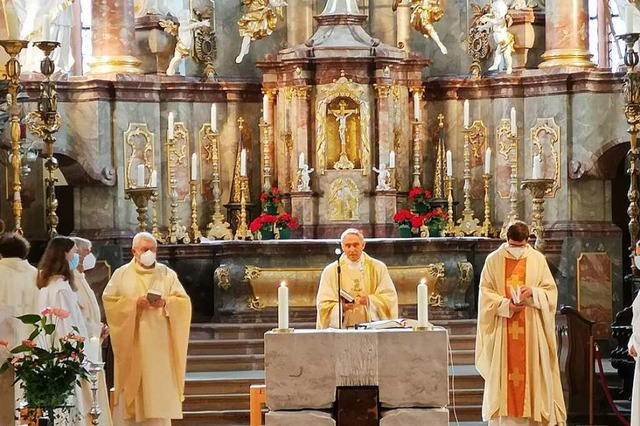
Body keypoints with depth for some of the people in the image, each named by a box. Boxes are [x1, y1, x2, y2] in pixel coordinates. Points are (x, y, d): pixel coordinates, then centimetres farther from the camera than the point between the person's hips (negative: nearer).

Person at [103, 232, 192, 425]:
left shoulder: (168, 274, 10)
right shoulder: (121, 274, 7)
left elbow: (184, 302, 5)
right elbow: (108, 300, -2)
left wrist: (166, 302, -14)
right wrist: (134, 303, -14)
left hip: (159, 344, 1)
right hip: (132, 344, -1)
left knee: (159, 386, -2)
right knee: (131, 386, -2)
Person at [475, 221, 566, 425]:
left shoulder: (537, 259, 3)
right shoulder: (494, 260, 1)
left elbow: (550, 291, 4)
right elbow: (485, 293, -1)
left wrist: (533, 292, -17)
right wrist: (506, 305, -17)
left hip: (531, 329, 0)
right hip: (503, 330, 0)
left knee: (531, 370, 0)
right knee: (503, 370, 0)